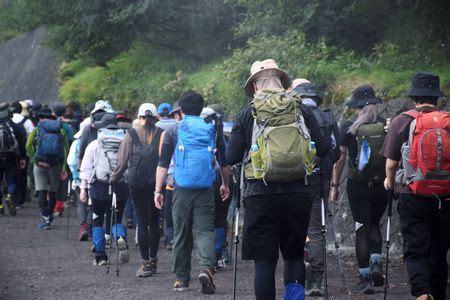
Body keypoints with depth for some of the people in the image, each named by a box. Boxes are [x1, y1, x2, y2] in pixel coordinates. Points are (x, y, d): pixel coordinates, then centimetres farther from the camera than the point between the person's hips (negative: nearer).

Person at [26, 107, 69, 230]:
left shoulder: (37, 130, 3)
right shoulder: (61, 131, 8)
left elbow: (28, 145, -12)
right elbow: (66, 148, -2)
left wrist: (34, 160, -8)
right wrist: (64, 168, -4)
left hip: (40, 164, -2)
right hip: (56, 165, 2)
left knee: (41, 192, -2)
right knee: (53, 192, 15)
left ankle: (45, 218, -12)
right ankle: (49, 216, 24)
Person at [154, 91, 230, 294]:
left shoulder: (173, 131, 4)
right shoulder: (213, 130, 8)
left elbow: (163, 164, 0)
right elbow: (224, 163, 14)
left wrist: (158, 190, 3)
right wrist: (225, 185, 28)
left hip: (182, 189, 0)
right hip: (206, 191, 0)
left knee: (181, 233, 8)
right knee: (205, 230, -1)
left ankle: (181, 279, 12)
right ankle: (206, 267, -26)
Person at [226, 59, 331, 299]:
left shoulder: (246, 115, 2)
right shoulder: (302, 111, 5)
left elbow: (232, 157, -1)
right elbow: (323, 149, 3)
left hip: (260, 194, -2)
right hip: (298, 193, 2)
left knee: (264, 260, 4)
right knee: (294, 253, 16)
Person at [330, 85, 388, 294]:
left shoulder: (348, 128, -5)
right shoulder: (387, 127, -1)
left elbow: (340, 159, -3)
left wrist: (334, 186, 4)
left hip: (357, 185, -2)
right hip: (382, 185, 2)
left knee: (362, 229, 4)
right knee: (374, 224, 21)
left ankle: (365, 279, 1)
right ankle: (376, 262, 1)